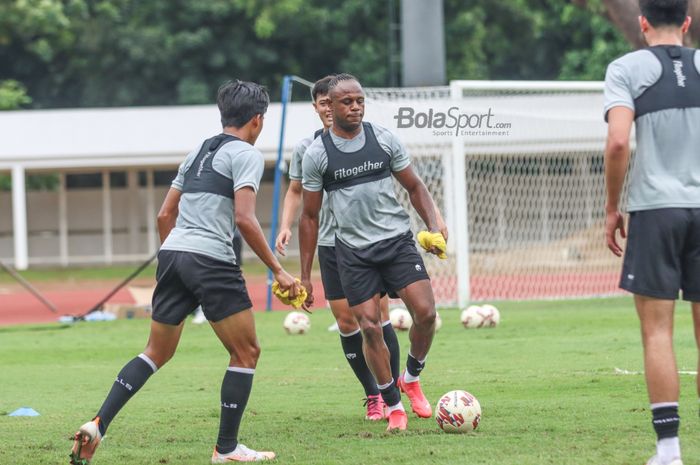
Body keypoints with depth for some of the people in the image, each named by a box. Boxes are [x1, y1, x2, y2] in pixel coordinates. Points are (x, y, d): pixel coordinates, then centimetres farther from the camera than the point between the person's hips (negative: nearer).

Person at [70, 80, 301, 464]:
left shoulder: (198, 153, 21)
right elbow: (244, 219, -14)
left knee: (157, 353, 16)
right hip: (211, 260, -7)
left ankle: (97, 425, 1)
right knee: (246, 353, 6)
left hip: (172, 255, 8)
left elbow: (165, 215, 22)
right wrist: (278, 271, -10)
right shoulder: (246, 155, -2)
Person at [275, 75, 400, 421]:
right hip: (331, 245, 3)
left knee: (378, 316, -8)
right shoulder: (307, 148, 5)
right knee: (346, 321, 1)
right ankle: (372, 396, 13)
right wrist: (286, 226, 2)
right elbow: (296, 191, 18)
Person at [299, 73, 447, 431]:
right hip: (353, 251, -1)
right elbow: (310, 217, 5)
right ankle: (393, 406, 8)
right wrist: (305, 277, 4)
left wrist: (433, 226, -6)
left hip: (397, 240, 1)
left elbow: (414, 187, 12)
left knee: (425, 312, -13)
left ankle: (411, 378, 14)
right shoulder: (317, 154, -2)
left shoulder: (384, 139, 1)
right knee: (369, 326, -7)